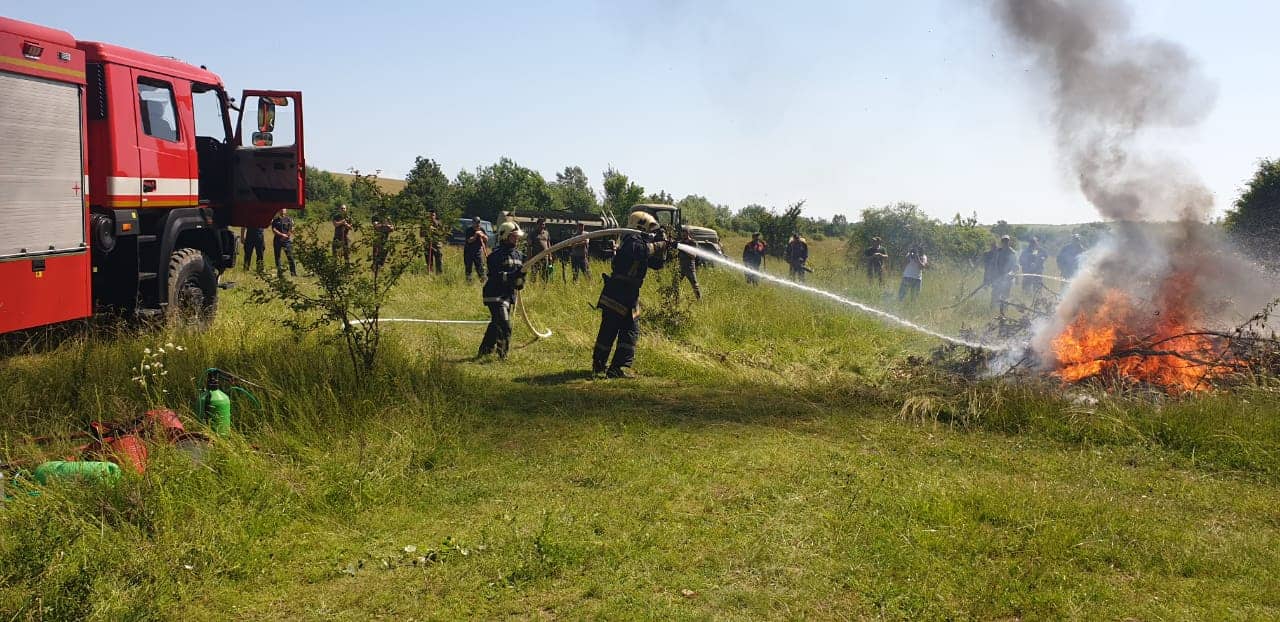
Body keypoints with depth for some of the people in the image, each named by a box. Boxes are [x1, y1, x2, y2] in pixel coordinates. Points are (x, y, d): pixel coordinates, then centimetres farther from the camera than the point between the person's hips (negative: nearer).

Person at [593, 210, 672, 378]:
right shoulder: (633, 240, -12)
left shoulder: (642, 242, 18)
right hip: (617, 295, -10)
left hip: (627, 297, 10)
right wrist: (660, 245, -24)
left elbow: (657, 264, 18)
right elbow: (641, 251, -36)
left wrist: (662, 247, 2)